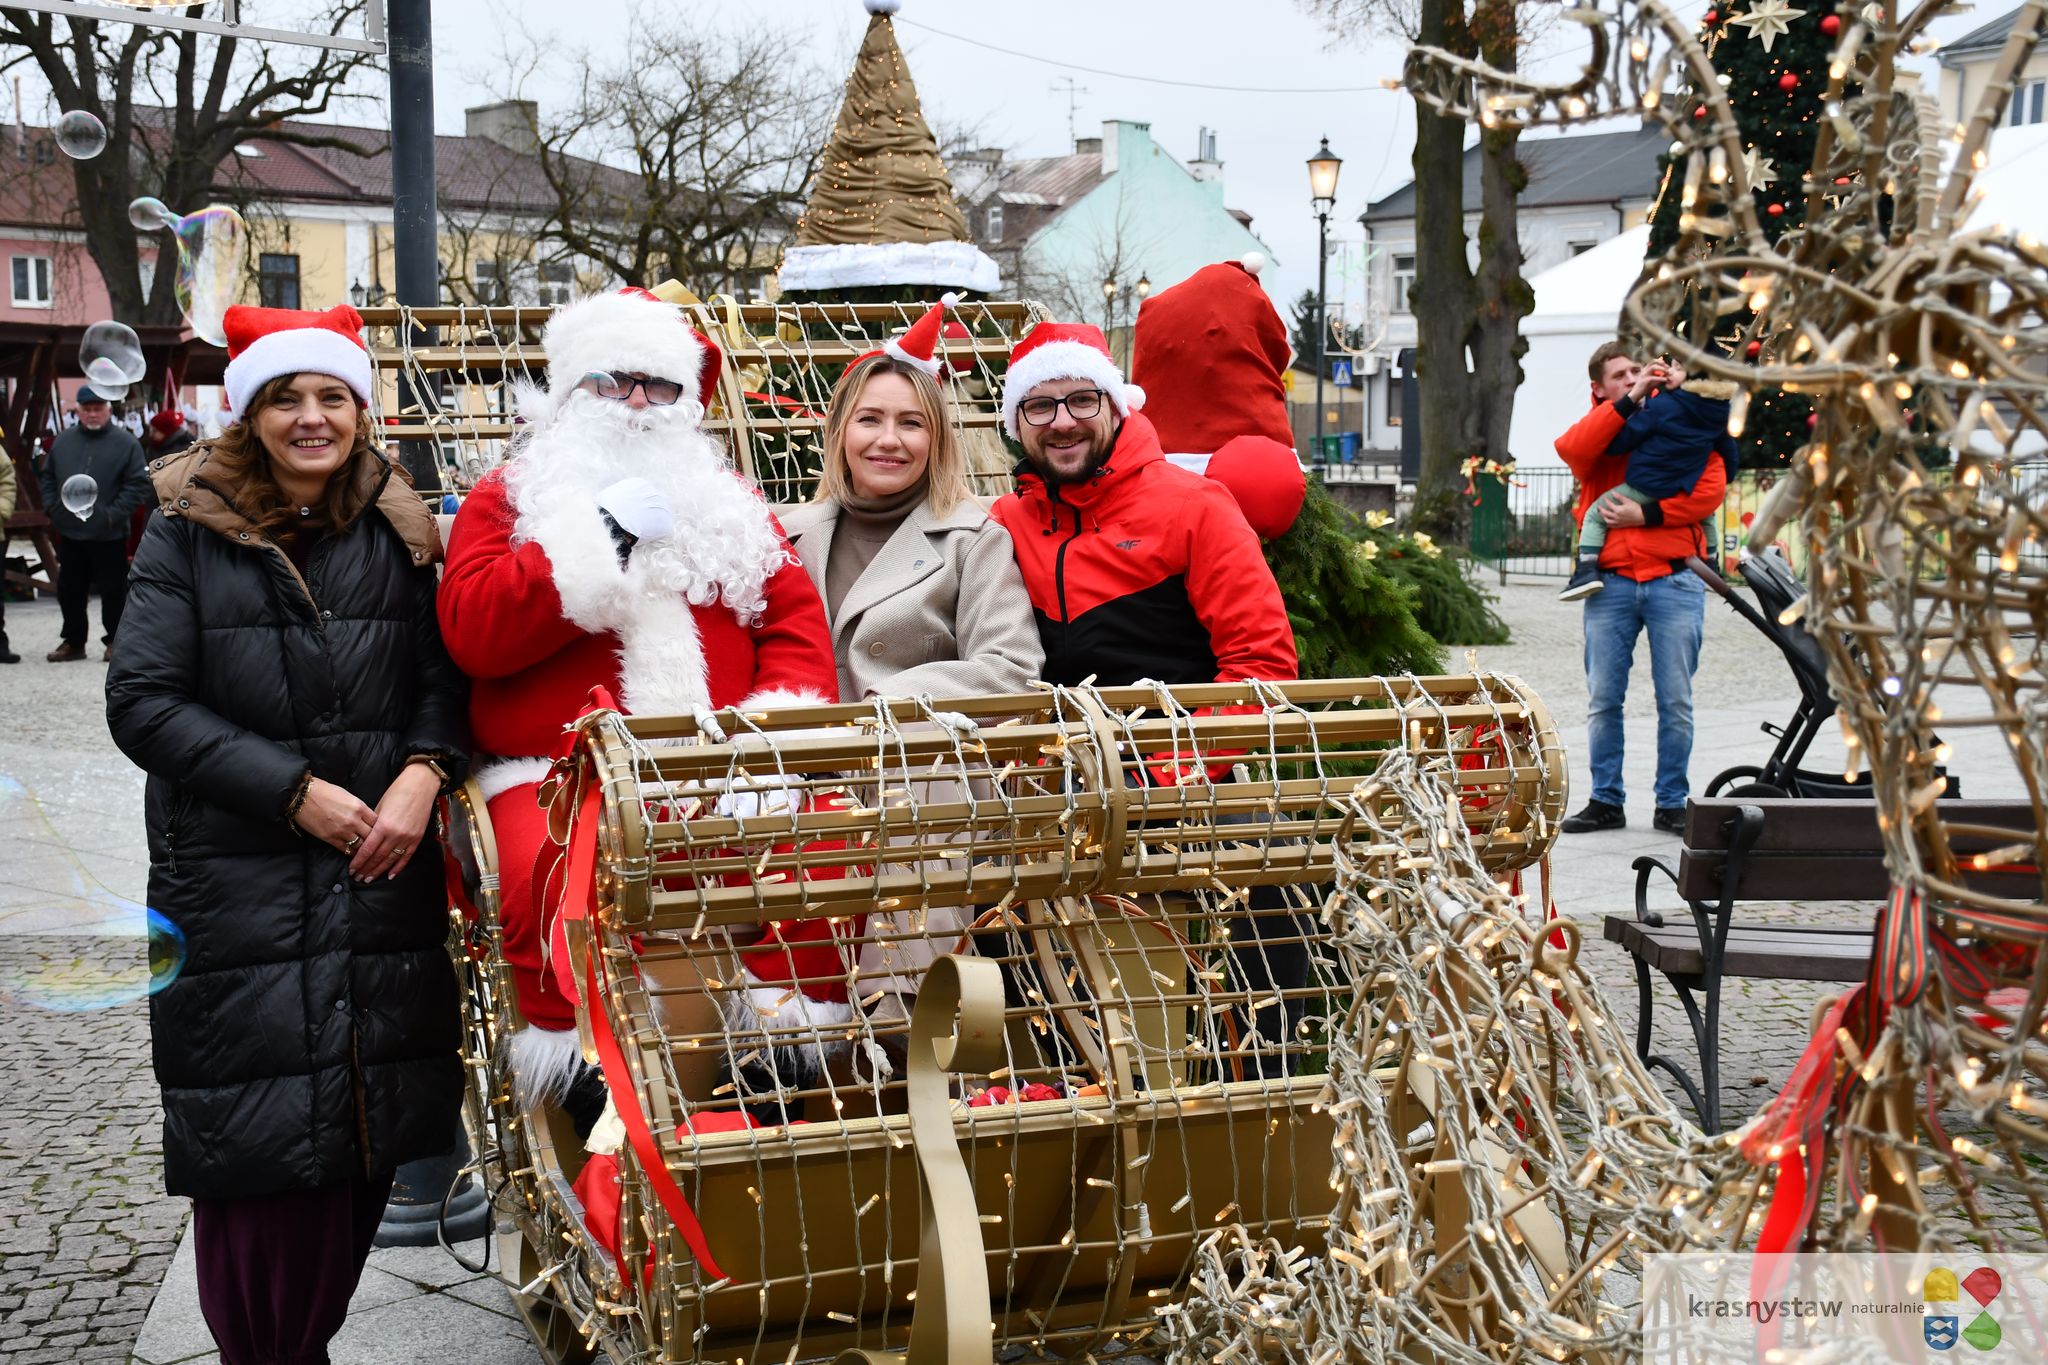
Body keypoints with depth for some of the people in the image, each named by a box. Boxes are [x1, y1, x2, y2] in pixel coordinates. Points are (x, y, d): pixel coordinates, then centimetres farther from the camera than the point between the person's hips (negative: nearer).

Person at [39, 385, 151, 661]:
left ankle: (116, 641, 14)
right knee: (69, 590, 12)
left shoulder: (125, 443, -5)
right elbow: (47, 477, 18)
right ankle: (73, 641, 24)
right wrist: (51, 507, 3)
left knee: (113, 591, 2)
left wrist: (113, 514, -17)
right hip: (69, 533, 5)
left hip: (109, 535, -5)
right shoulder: (64, 440, 10)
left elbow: (138, 485, -9)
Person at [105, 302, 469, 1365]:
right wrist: (294, 791, -13)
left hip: (381, 877, 3)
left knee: (364, 1125, 5)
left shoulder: (396, 530, 9)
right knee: (256, 1135, -3)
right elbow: (144, 701, -6)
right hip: (239, 886, -3)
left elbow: (443, 676, 9)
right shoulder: (190, 532, 0)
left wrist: (422, 774, -11)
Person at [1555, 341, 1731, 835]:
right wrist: (1629, 402, -15)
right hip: (1610, 583, 1)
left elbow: (1711, 488, -3)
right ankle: (1606, 801, 12)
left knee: (1675, 701, 0)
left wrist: (1646, 513, -10)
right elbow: (1571, 447, -12)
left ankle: (1672, 805, 9)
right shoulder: (1598, 427, 13)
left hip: (1674, 580, -1)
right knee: (1603, 699, 3)